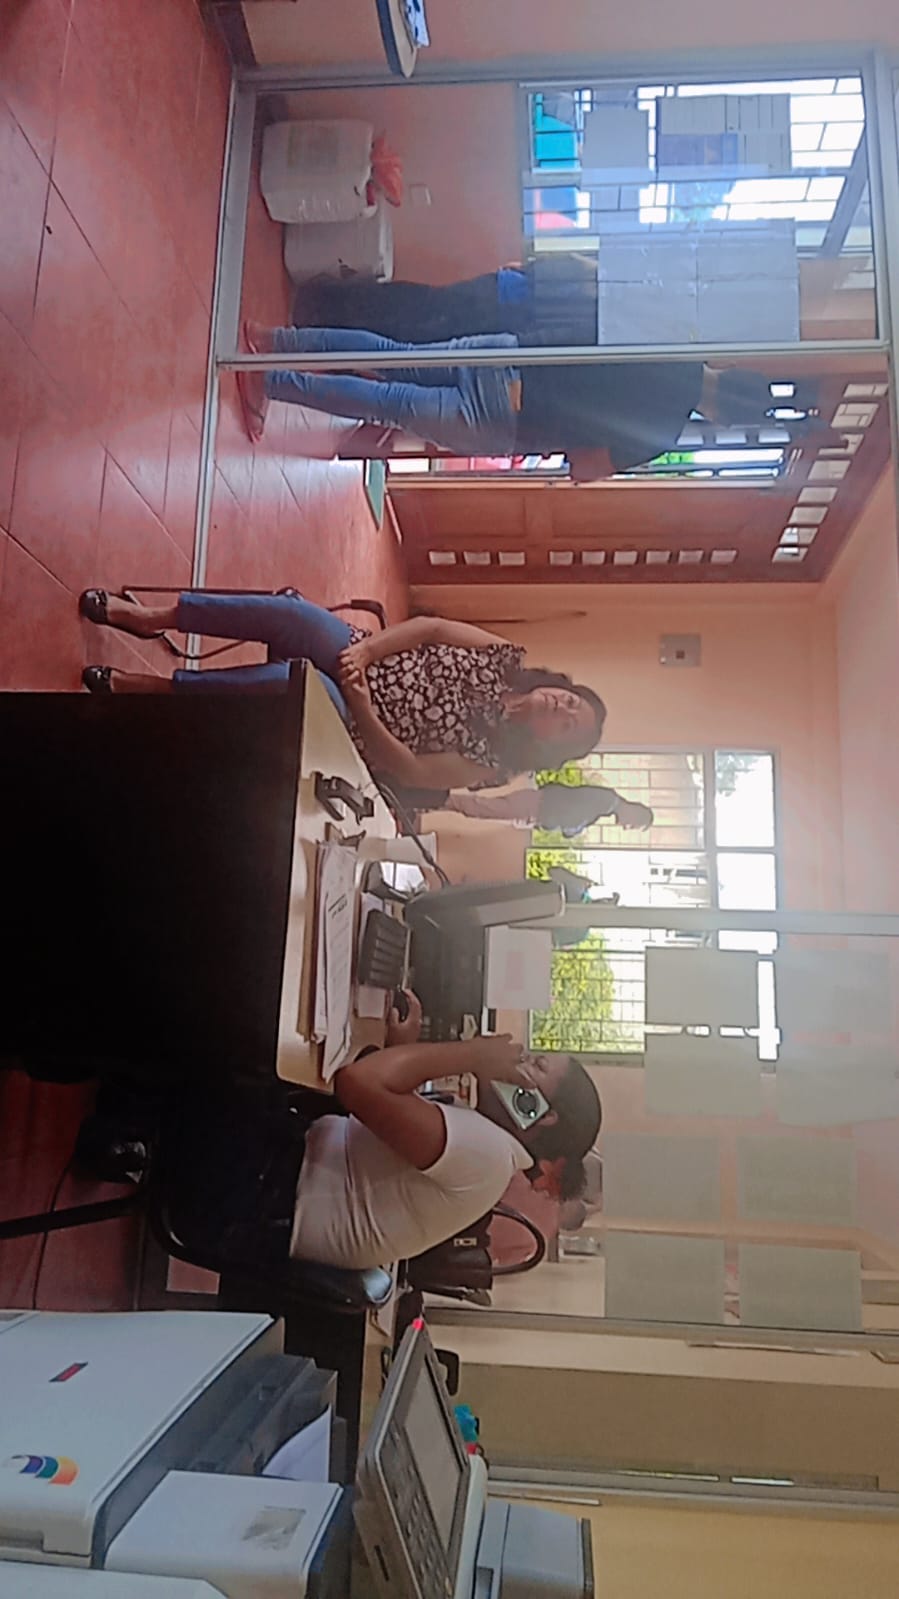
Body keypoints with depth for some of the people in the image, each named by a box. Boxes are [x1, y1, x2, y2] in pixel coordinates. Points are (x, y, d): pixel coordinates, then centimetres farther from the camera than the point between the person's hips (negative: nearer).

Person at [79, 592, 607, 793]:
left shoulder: (489, 762, -10)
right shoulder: (507, 660, -1)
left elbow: (409, 771, -18)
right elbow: (430, 627, -4)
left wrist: (359, 704, -30)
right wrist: (364, 648, -19)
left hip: (354, 726, -3)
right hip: (355, 656, 3)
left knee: (296, 679, -35)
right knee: (294, 612, -27)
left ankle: (142, 687, -20)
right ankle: (152, 616, -13)